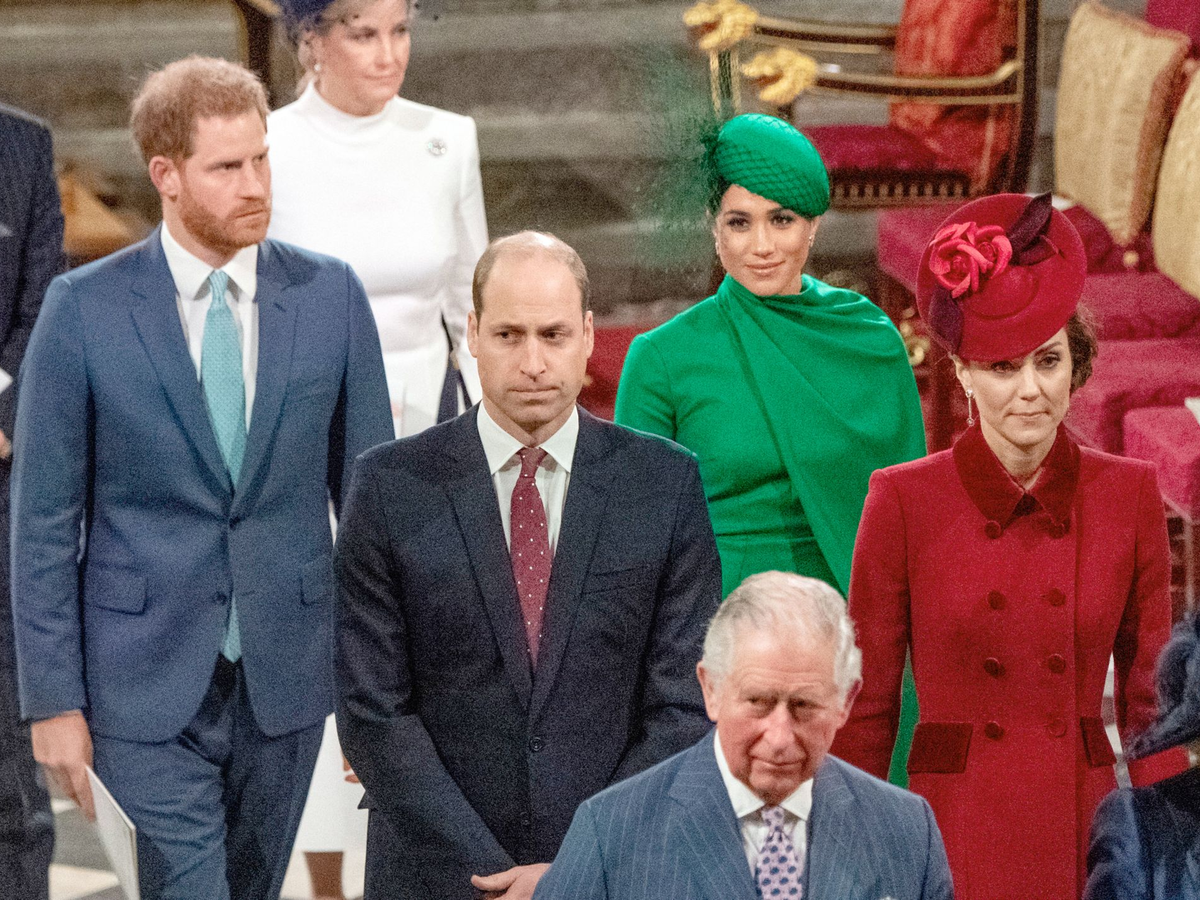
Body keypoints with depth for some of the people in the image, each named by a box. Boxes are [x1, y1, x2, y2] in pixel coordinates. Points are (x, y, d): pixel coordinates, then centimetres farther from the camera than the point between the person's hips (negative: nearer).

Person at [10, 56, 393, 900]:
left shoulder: (331, 295, 0)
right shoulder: (83, 309, -7)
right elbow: (44, 520, -3)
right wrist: (53, 701, -6)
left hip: (285, 678, 3)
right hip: (147, 685, -3)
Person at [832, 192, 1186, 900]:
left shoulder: (1130, 494, 2)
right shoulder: (905, 499, -3)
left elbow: (1151, 701, 8)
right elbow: (868, 705, 2)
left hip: (1089, 831, 2)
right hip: (955, 833, -1)